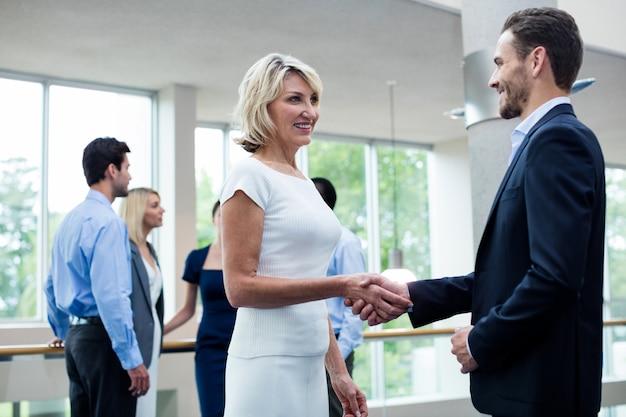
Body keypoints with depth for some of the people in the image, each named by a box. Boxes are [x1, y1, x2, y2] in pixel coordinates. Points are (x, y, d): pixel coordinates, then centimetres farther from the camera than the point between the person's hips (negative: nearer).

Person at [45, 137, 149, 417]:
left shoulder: (69, 220, 13)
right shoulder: (107, 221, -15)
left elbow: (52, 285, 22)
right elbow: (111, 295, -23)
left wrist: (62, 331, 38)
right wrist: (133, 359, -22)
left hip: (77, 337, 9)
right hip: (103, 337, -9)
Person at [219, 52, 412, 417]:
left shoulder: (306, 184, 13)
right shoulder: (251, 176, -9)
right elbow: (240, 285, -16)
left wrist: (339, 371, 16)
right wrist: (342, 286, -22)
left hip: (310, 363, 7)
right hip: (269, 363, -7)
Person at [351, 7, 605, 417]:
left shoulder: (558, 139, -16)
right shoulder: (550, 139, 14)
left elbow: (555, 276, -25)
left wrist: (481, 342, -12)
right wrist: (411, 296, 6)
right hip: (532, 379, 9)